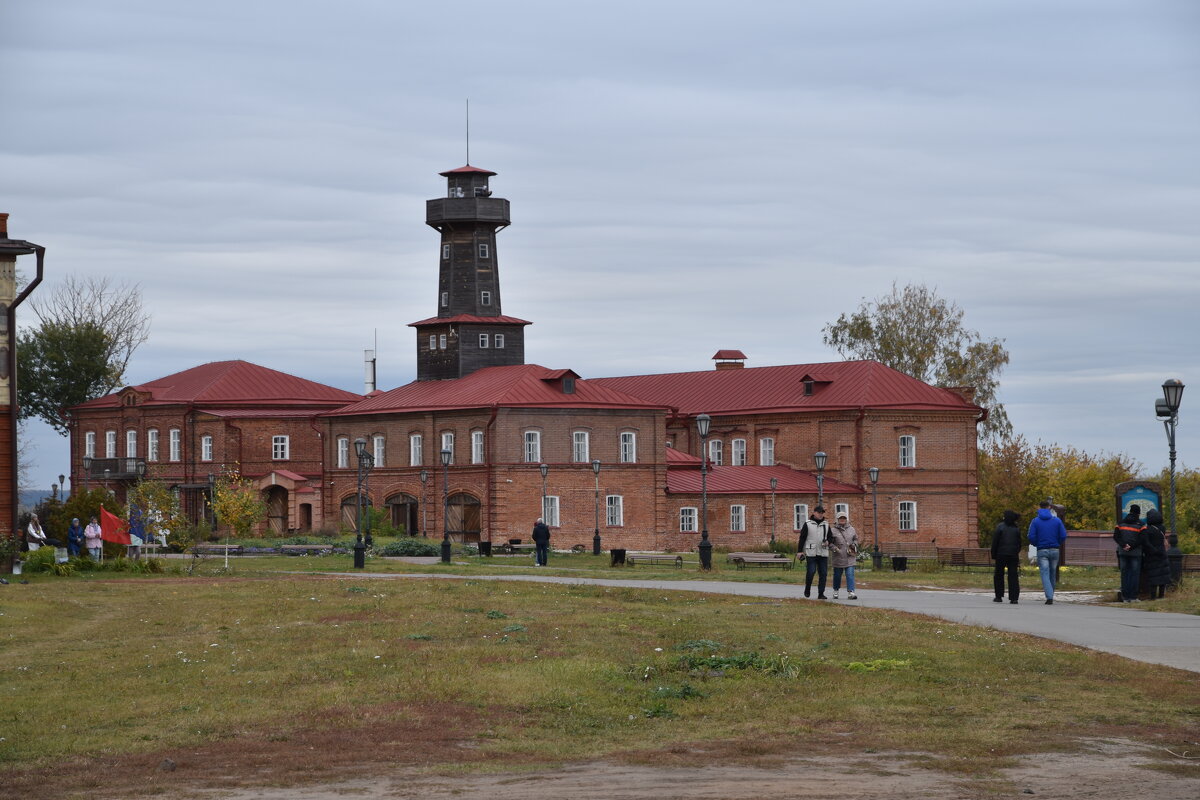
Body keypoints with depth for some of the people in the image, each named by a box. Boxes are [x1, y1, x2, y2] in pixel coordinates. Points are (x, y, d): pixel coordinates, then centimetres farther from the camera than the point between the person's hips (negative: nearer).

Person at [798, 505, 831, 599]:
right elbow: (802, 538, 1)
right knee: (811, 571, -11)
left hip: (823, 553, 4)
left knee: (823, 573, -1)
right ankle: (807, 590, 12)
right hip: (811, 553, -4)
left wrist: (827, 542, -2)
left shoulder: (826, 525, 14)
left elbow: (830, 537, 21)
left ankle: (821, 594, 4)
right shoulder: (808, 524, 2)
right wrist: (800, 551, -5)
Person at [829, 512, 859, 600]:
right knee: (837, 575, 10)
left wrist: (854, 544, 3)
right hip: (838, 558, -2)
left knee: (850, 575, -9)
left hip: (850, 558, 2)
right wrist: (834, 548, -16)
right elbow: (829, 542, 0)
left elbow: (856, 539, 23)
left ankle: (850, 592, -14)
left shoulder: (851, 529, 10)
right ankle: (835, 591, 30)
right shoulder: (833, 530, -1)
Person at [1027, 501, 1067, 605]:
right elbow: (1063, 536, -5)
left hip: (1042, 551, -2)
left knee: (1045, 574, -4)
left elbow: (1031, 537, -10)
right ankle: (1050, 596, 23)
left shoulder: (1035, 521, -3)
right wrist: (1057, 544, 14)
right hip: (1055, 550, 2)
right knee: (1052, 574, 15)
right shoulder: (1057, 520, 1)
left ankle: (1049, 597, -19)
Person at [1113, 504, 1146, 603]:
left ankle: (1125, 597, 5)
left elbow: (1115, 536, -1)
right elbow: (1142, 539, -13)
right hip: (1135, 553, -3)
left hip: (1123, 552, 3)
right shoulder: (1140, 524, -3)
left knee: (1124, 573, 7)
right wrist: (1131, 546, -11)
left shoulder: (1122, 522, 8)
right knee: (1135, 574, 1)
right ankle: (1133, 597, -3)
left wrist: (1124, 545, -10)